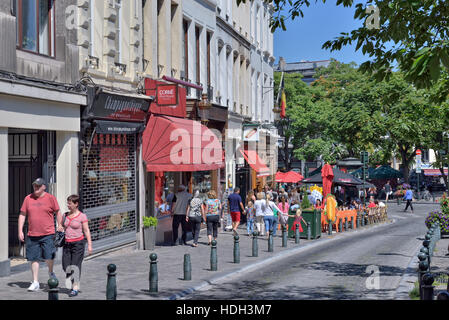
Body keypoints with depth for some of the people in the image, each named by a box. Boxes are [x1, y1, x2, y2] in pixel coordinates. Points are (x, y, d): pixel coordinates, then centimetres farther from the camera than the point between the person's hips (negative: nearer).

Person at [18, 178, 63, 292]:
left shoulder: (50, 198, 0)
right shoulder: (28, 198, 7)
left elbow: (57, 212, 7)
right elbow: (22, 215, 11)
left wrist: (60, 226, -2)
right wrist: (20, 231, 5)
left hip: (48, 234, -3)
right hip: (32, 235, 3)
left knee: (49, 256, -9)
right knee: (34, 258, 5)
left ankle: (51, 272, 23)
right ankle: (35, 282, 15)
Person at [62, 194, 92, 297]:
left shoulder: (82, 216, -5)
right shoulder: (65, 215, 9)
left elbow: (86, 231, -5)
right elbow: (64, 228, 18)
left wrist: (89, 245, -9)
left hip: (78, 243, -5)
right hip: (67, 243, 5)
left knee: (75, 265, -6)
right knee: (66, 266, 2)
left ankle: (75, 288, -1)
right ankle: (72, 283, 24)